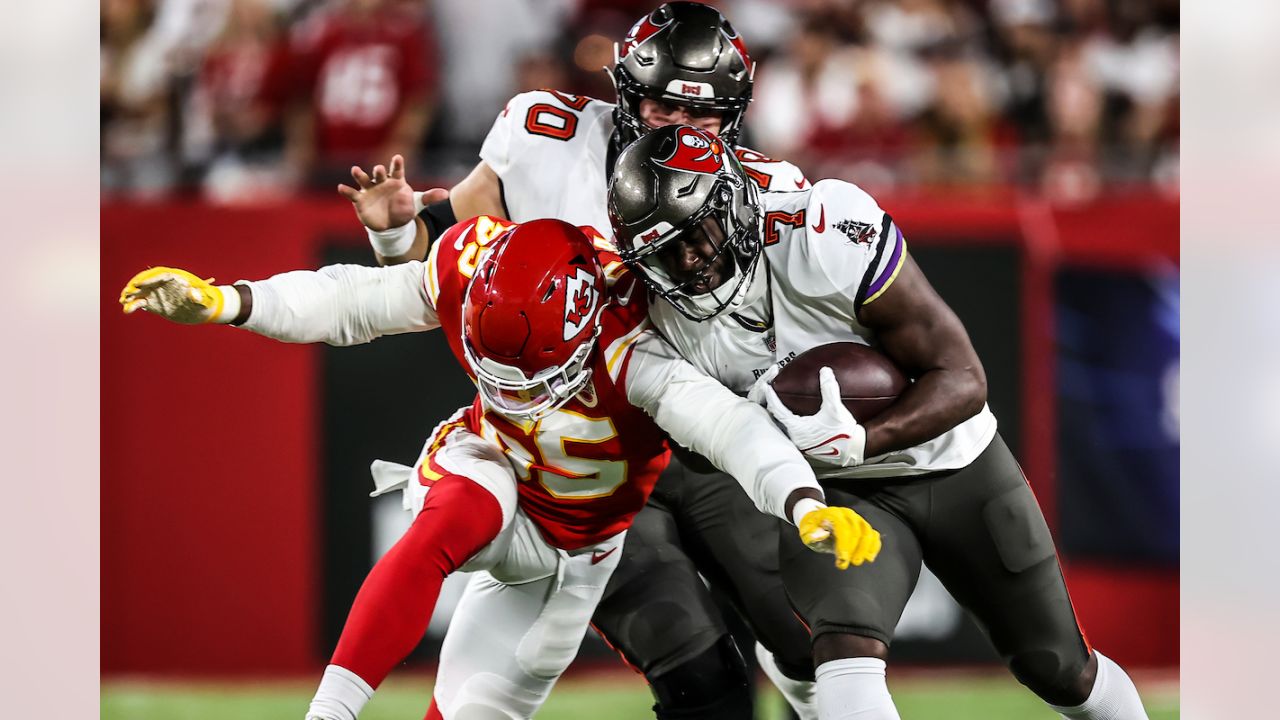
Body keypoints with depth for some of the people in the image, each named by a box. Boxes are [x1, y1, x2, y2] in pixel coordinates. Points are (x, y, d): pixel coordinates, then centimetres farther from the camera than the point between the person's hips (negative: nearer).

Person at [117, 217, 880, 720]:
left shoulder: (625, 348, -40)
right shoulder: (469, 268, -28)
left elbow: (728, 424, -53)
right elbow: (347, 302, -15)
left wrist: (805, 504, -70)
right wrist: (223, 301, -25)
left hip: (574, 540, -1)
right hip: (489, 466, 1)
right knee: (447, 528, -36)